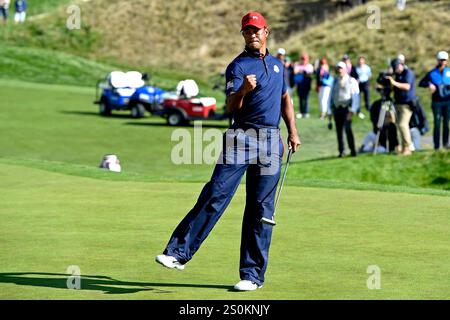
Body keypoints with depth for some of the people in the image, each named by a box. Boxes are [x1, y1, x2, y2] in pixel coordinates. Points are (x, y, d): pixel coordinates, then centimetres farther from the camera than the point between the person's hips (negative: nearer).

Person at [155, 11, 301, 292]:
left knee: (261, 207, 1)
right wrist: (242, 90, -31)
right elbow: (231, 106, -11)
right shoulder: (238, 66, 1)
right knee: (215, 195, -14)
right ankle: (179, 253, -15)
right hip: (242, 136, -4)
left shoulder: (277, 64, 19)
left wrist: (293, 132, 18)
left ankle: (253, 275, 4)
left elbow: (285, 99, 29)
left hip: (271, 140, 4)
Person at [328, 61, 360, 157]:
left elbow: (355, 97, -5)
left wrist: (352, 111, -15)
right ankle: (341, 151, 10)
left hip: (347, 108, -4)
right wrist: (330, 111, 11)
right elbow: (331, 96, 16)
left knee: (347, 129, -17)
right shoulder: (335, 81, 14)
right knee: (339, 131, 3)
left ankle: (352, 150, -10)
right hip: (337, 109, 4)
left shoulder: (352, 81, 1)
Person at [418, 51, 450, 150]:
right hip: (437, 102, -1)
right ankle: (436, 144, -1)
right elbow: (421, 83, 4)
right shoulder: (432, 73, 5)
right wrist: (429, 84, -15)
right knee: (437, 123, -4)